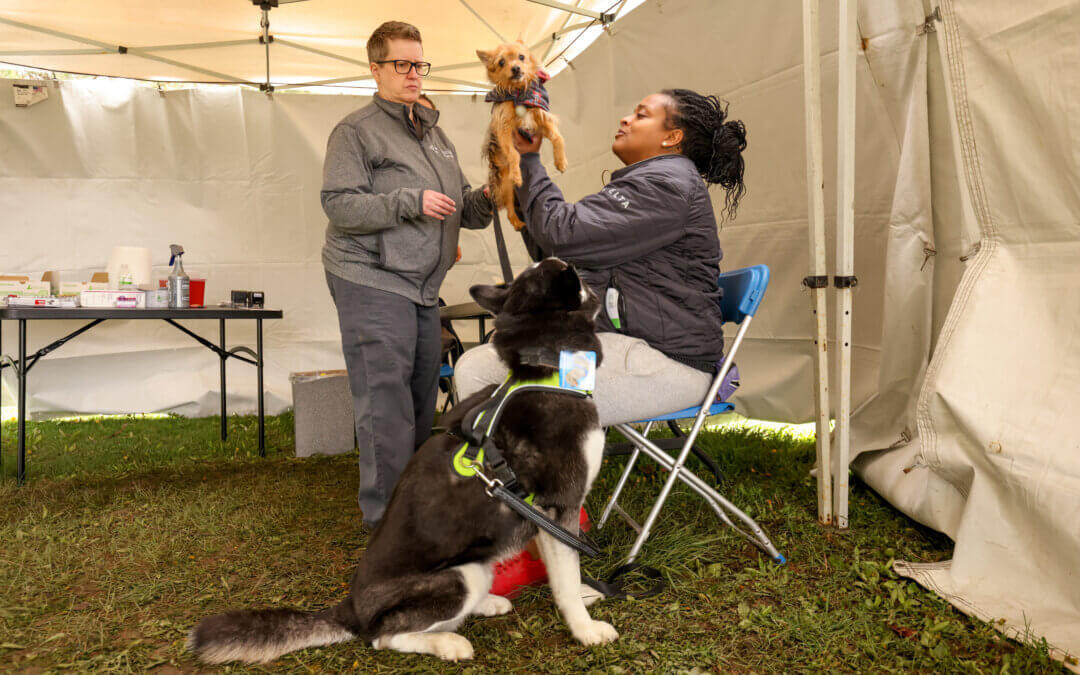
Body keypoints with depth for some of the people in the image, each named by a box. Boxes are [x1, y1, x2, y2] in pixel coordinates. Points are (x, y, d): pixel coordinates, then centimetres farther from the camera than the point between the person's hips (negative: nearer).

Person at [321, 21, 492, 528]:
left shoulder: (434, 134, 22)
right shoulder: (357, 130, -1)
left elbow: (459, 209, 23)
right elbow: (339, 204, -12)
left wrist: (484, 201, 1)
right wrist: (408, 201, -19)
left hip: (422, 286, 8)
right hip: (372, 282, -7)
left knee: (422, 396, 11)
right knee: (386, 402, -9)